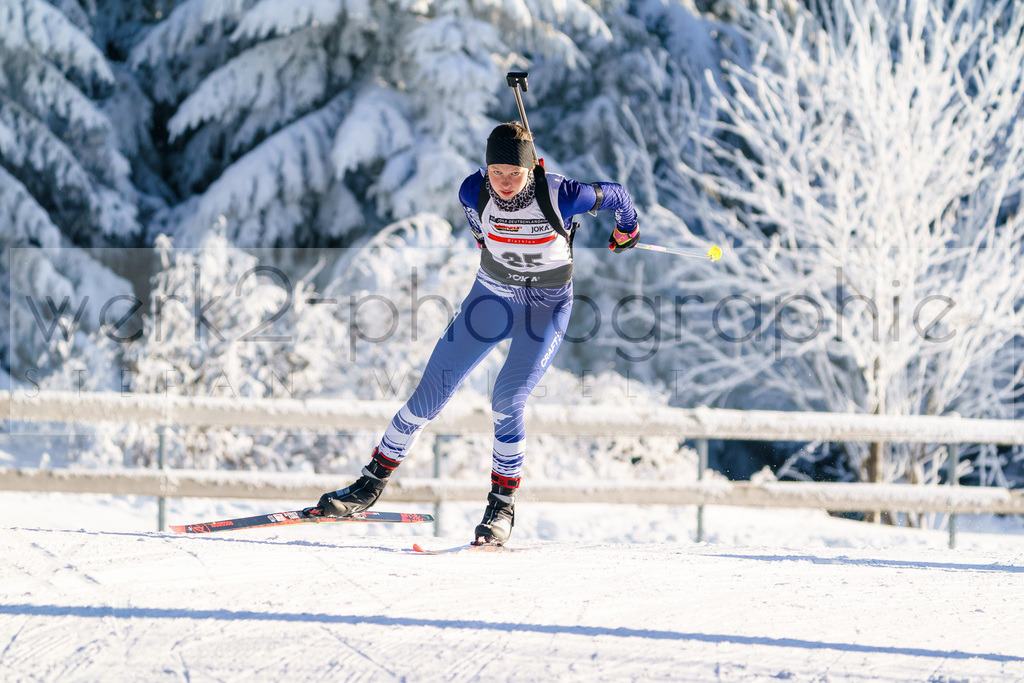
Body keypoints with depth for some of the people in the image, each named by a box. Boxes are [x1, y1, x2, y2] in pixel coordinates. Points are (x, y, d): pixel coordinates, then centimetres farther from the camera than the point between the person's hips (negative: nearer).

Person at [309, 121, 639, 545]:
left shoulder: (561, 195, -28)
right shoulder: (475, 192, -18)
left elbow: (614, 195, -8)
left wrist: (626, 232, 12)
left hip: (547, 305, -3)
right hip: (492, 294, 3)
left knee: (507, 402, -21)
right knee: (430, 395, 0)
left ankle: (503, 506, -5)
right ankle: (372, 484, 14)